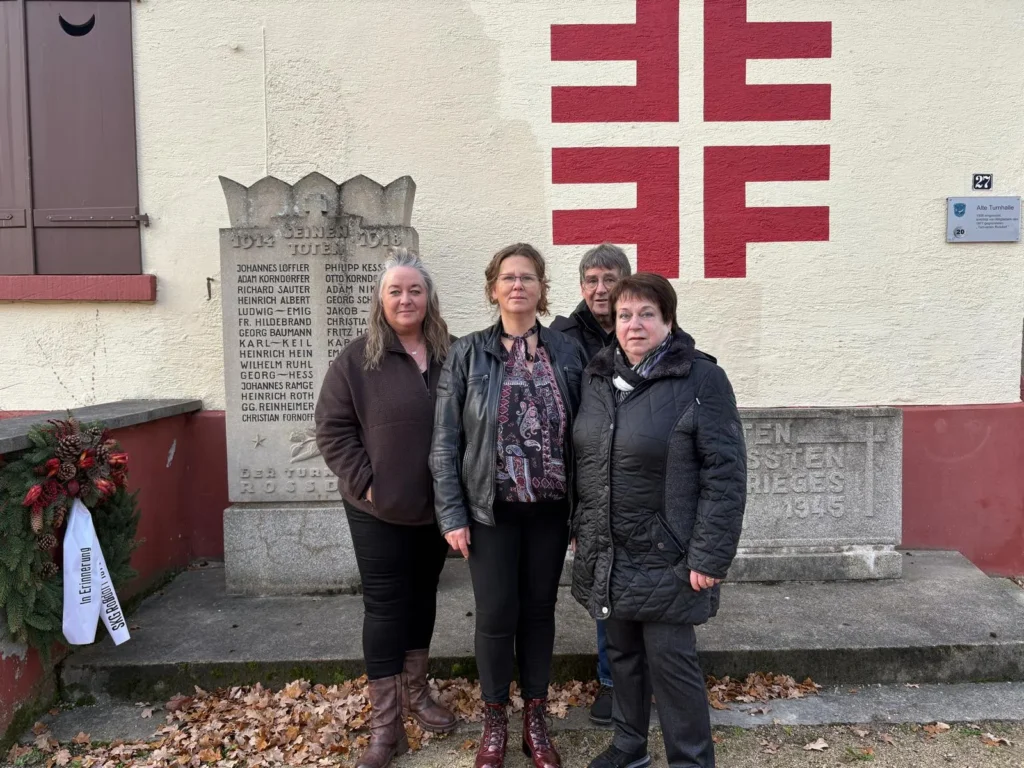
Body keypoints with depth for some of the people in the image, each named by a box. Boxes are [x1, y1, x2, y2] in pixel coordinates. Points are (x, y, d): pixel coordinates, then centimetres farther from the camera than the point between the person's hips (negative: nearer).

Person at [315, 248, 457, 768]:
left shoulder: (452, 355, 0)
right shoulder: (358, 359, -7)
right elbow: (332, 429, -7)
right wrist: (364, 483, -13)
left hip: (436, 507, 3)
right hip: (380, 511, -3)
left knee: (423, 597, 18)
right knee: (385, 607, 4)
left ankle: (416, 693, 38)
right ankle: (385, 725, 16)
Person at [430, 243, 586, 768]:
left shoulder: (568, 353, 1)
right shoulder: (467, 354, -4)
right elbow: (445, 440, -4)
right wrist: (452, 514, -8)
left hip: (550, 509, 2)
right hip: (491, 510, -2)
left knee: (539, 611, 13)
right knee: (496, 615, 6)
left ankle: (536, 721, 32)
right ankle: (495, 721, 29)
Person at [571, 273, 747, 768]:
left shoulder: (700, 379, -12)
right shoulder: (597, 376, 6)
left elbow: (725, 473, -14)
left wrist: (709, 556, -17)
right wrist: (581, 529, 14)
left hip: (665, 557, -5)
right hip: (606, 554, 6)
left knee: (670, 660, 4)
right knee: (622, 652, 18)